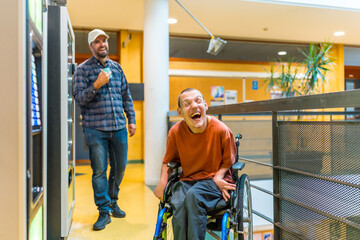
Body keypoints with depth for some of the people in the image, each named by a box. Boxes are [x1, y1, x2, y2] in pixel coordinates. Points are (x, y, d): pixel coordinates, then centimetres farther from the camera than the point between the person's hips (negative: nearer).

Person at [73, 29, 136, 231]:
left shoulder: (117, 67, 14)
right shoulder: (83, 69, 1)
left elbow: (126, 95, 15)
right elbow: (79, 98, -5)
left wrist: (132, 119, 11)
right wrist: (96, 85, -19)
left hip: (119, 127, 4)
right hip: (96, 129, -4)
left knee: (120, 167, 11)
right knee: (99, 171, -1)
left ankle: (112, 202, 32)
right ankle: (104, 211, 12)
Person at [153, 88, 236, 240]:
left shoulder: (221, 130, -11)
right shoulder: (175, 132, -4)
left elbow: (228, 161, 4)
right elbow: (168, 161, 12)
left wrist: (218, 177, -15)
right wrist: (162, 181, -5)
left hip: (214, 181, -2)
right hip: (187, 180, 3)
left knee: (193, 196, -33)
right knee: (178, 204, -29)